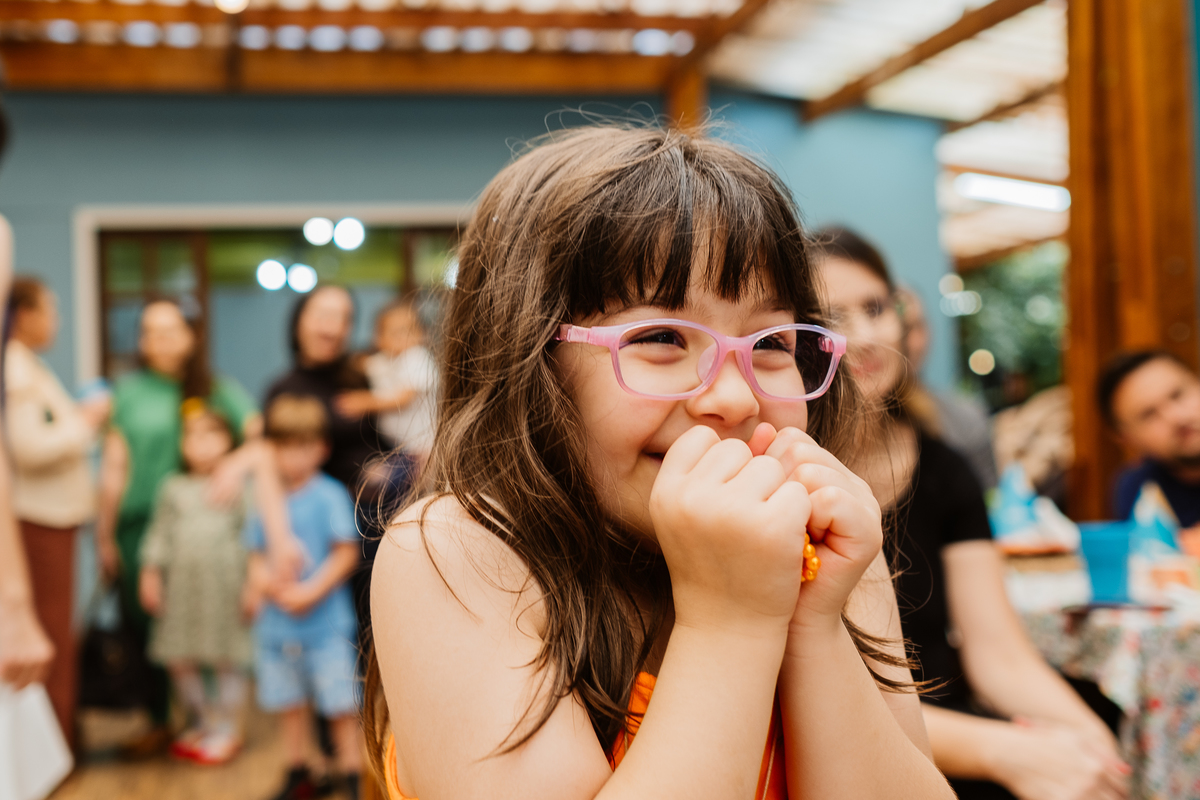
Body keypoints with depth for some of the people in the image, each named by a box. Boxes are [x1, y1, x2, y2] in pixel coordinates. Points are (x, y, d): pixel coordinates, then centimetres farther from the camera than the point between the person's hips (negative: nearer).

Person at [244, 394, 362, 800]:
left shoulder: (330, 496, -8)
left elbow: (346, 554, -11)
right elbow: (256, 553, 12)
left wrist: (312, 591, -18)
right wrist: (259, 580, -9)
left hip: (325, 620, -5)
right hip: (276, 622, 5)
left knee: (339, 703, 0)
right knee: (289, 702, 16)